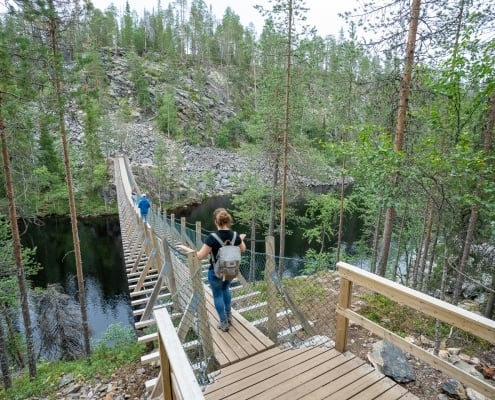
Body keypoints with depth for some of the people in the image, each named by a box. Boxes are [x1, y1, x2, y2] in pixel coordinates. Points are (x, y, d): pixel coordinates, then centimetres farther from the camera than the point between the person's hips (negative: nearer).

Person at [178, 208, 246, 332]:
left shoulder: (212, 237, -26)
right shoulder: (235, 235, -12)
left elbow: (200, 256, -20)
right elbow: (243, 249, 6)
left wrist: (186, 248, -7)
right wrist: (241, 239, 26)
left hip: (216, 273, -4)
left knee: (217, 295, 17)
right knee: (226, 288, 31)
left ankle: (223, 323, 30)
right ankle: (229, 315, 42)